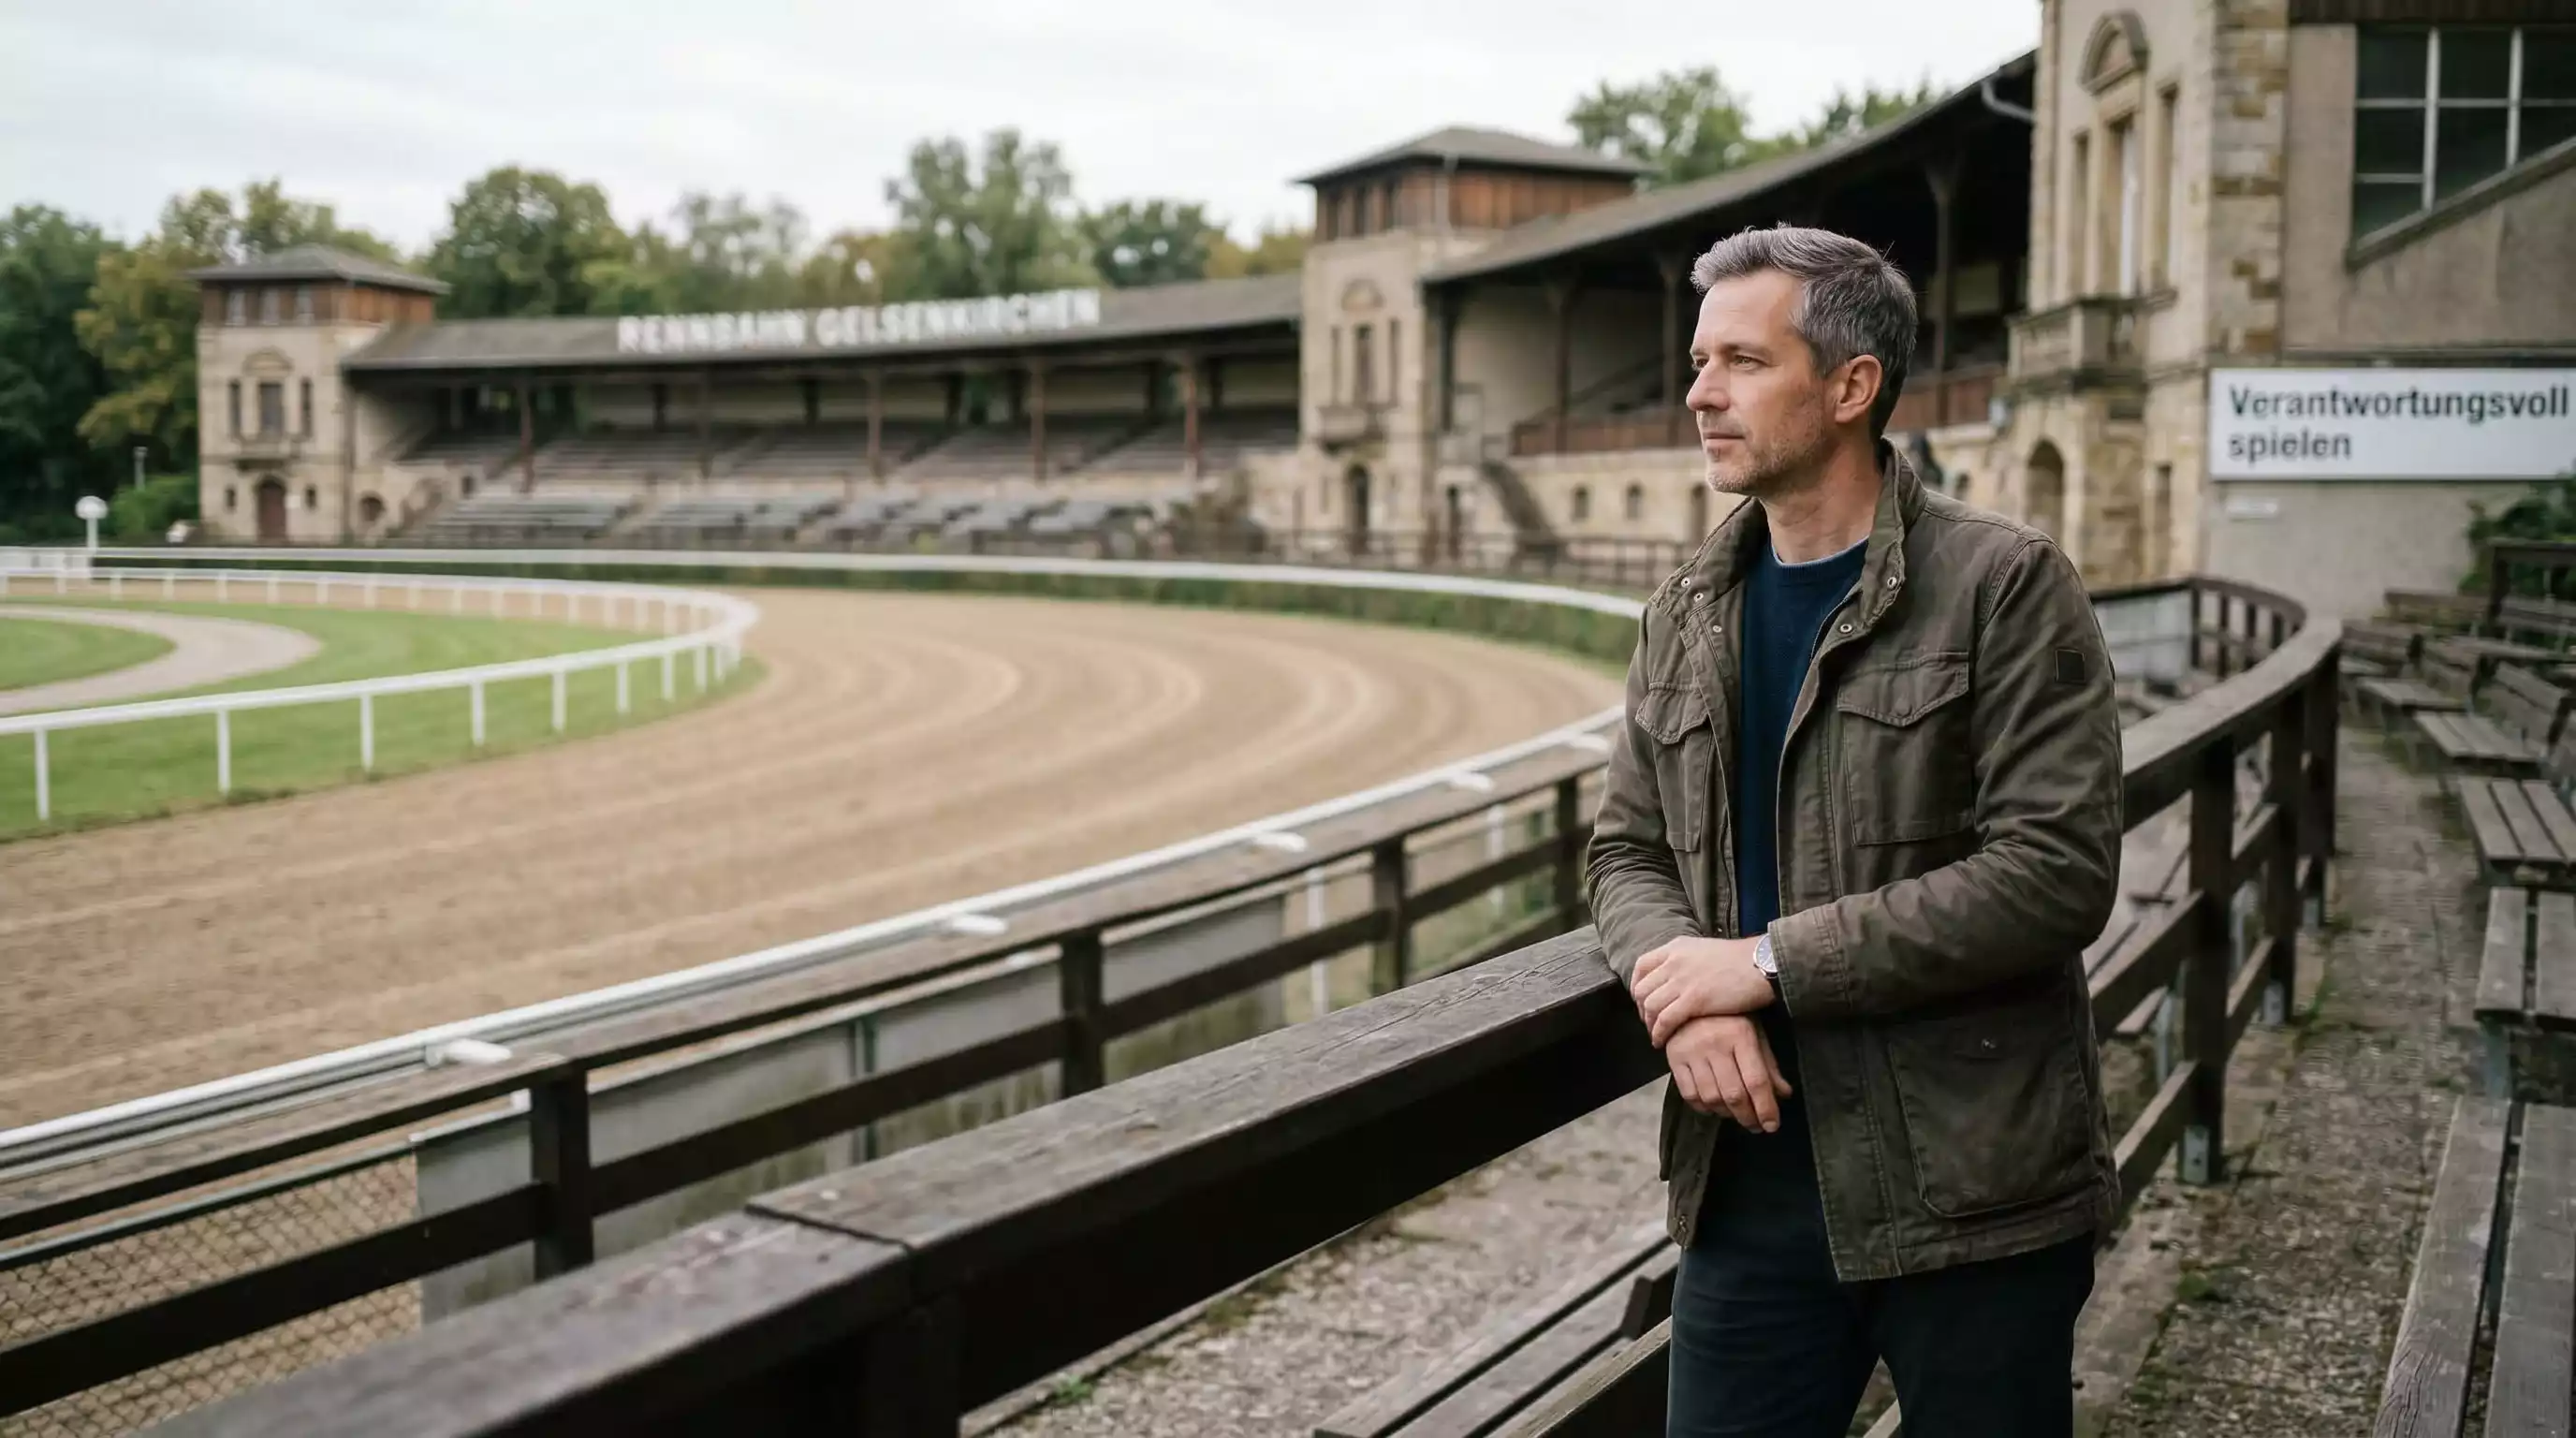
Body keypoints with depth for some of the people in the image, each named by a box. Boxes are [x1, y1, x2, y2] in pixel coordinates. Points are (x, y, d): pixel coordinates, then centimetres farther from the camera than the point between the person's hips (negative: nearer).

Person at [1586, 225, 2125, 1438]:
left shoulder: (2005, 586, -9)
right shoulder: (1687, 614, 8)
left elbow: (2056, 871, -17)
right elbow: (1627, 852, 10)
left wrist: (1769, 961, -18)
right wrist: (1686, 986, -12)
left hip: (1972, 1189, -4)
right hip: (1750, 1169, 4)